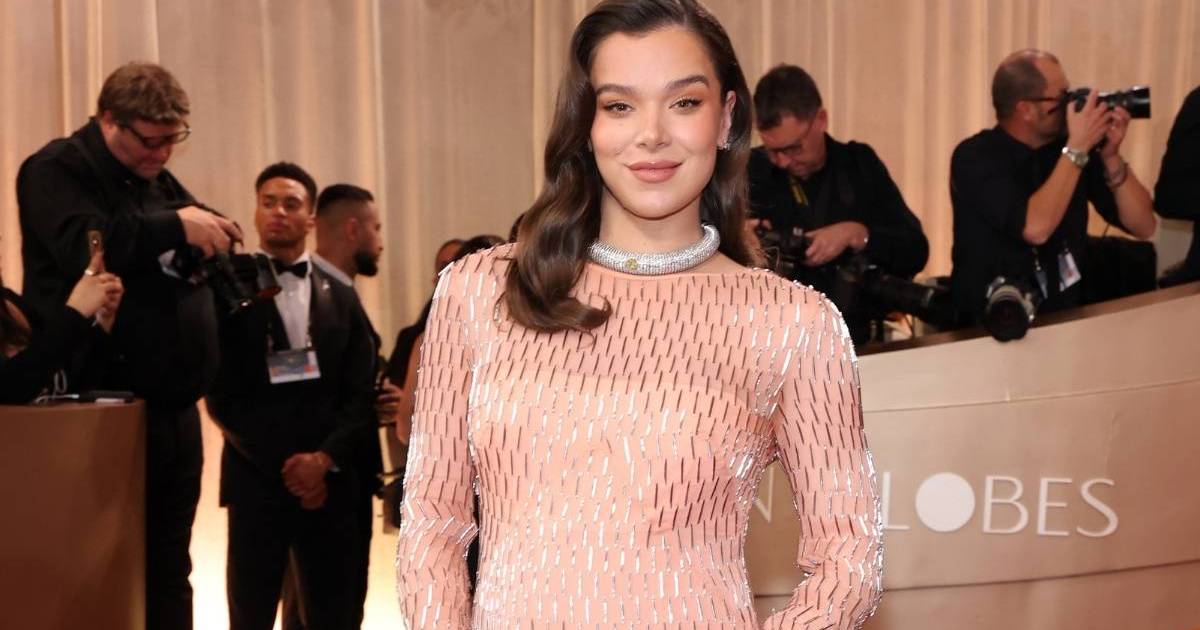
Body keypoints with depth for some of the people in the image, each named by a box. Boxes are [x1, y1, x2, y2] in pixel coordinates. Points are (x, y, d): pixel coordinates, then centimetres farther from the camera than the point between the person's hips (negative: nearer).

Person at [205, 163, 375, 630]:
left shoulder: (342, 298, 13)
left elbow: (359, 395, 6)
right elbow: (222, 396, -4)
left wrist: (324, 460, -10)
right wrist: (282, 466, -11)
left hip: (331, 482, 3)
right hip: (257, 479, -2)